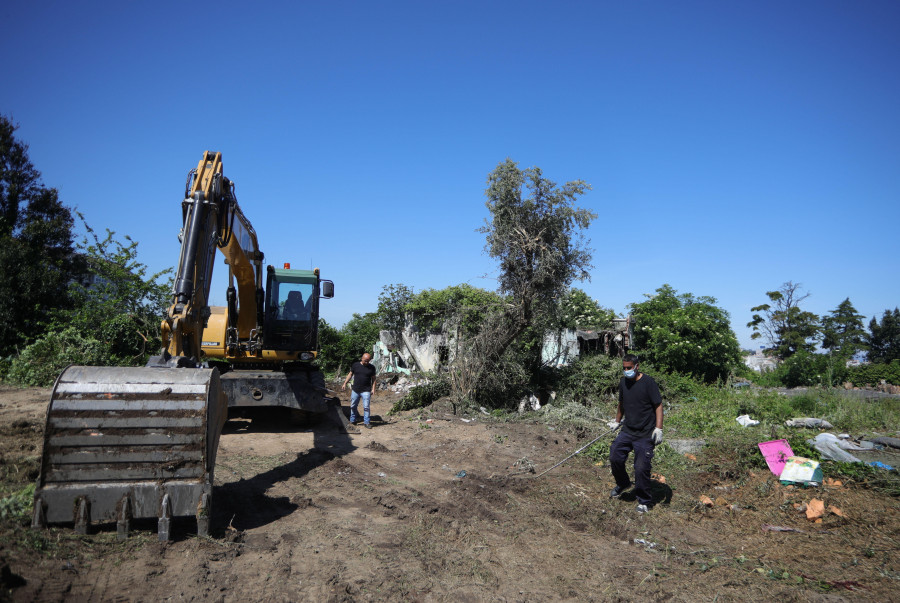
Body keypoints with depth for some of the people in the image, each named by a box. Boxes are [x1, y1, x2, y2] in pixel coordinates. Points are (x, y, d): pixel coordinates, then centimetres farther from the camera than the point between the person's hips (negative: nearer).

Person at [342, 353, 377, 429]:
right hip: (355, 390, 2)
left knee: (366, 407, -5)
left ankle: (367, 422, 5)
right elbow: (350, 374, 10)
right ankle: (352, 420, 27)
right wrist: (345, 383, 4)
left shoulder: (371, 367, 0)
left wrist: (373, 389, -3)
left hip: (366, 391, -2)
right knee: (353, 406, 11)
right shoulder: (355, 365, 2)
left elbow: (373, 379, 5)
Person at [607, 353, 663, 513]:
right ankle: (623, 484, 33)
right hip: (627, 431, 6)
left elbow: (658, 405, -11)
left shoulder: (648, 382, -12)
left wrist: (658, 428, -18)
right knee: (615, 458, 3)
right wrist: (617, 421, 29)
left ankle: (644, 501, 14)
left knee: (641, 468, -6)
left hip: (645, 434, -6)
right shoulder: (623, 382, 6)